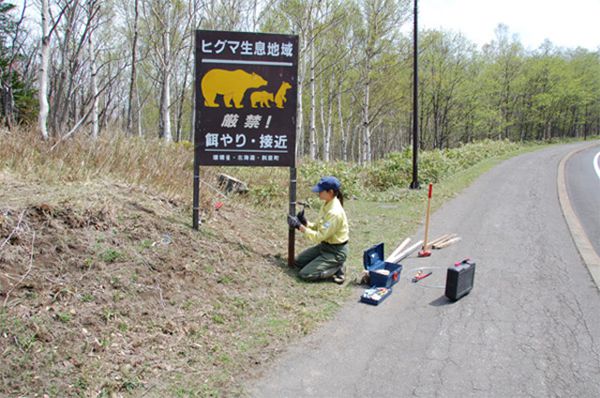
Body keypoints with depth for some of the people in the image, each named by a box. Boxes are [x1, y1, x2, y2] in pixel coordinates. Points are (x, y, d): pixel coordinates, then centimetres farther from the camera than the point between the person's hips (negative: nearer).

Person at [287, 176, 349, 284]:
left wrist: (300, 226, -22)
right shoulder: (326, 205, 0)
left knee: (304, 274, -12)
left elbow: (319, 236, -26)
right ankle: (333, 266, 14)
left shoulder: (335, 212, -28)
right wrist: (305, 222, -9)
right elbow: (317, 227, 8)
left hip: (336, 252, -9)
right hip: (324, 245, 9)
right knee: (298, 261, 14)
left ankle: (337, 269, 1)